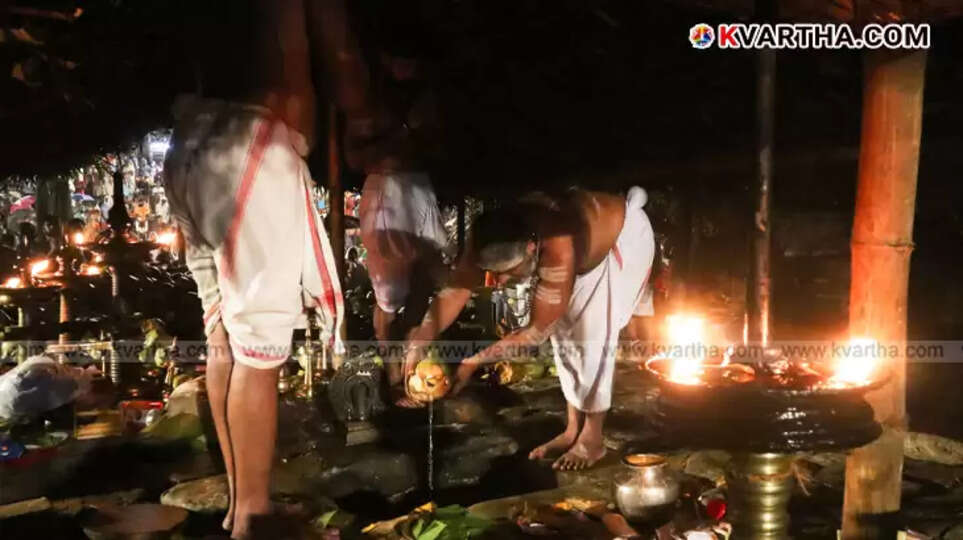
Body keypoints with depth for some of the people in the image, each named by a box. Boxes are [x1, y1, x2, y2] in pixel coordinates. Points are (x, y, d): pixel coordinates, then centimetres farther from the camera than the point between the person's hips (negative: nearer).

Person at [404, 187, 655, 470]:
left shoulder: (558, 251, -46)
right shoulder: (493, 239, -28)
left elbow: (537, 332, -37)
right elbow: (456, 289, -24)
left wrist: (474, 362, -35)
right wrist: (417, 344, -34)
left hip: (625, 234, -7)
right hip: (587, 226, 7)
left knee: (593, 336, -11)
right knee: (564, 331, 5)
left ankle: (592, 438, 3)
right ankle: (573, 430, 16)